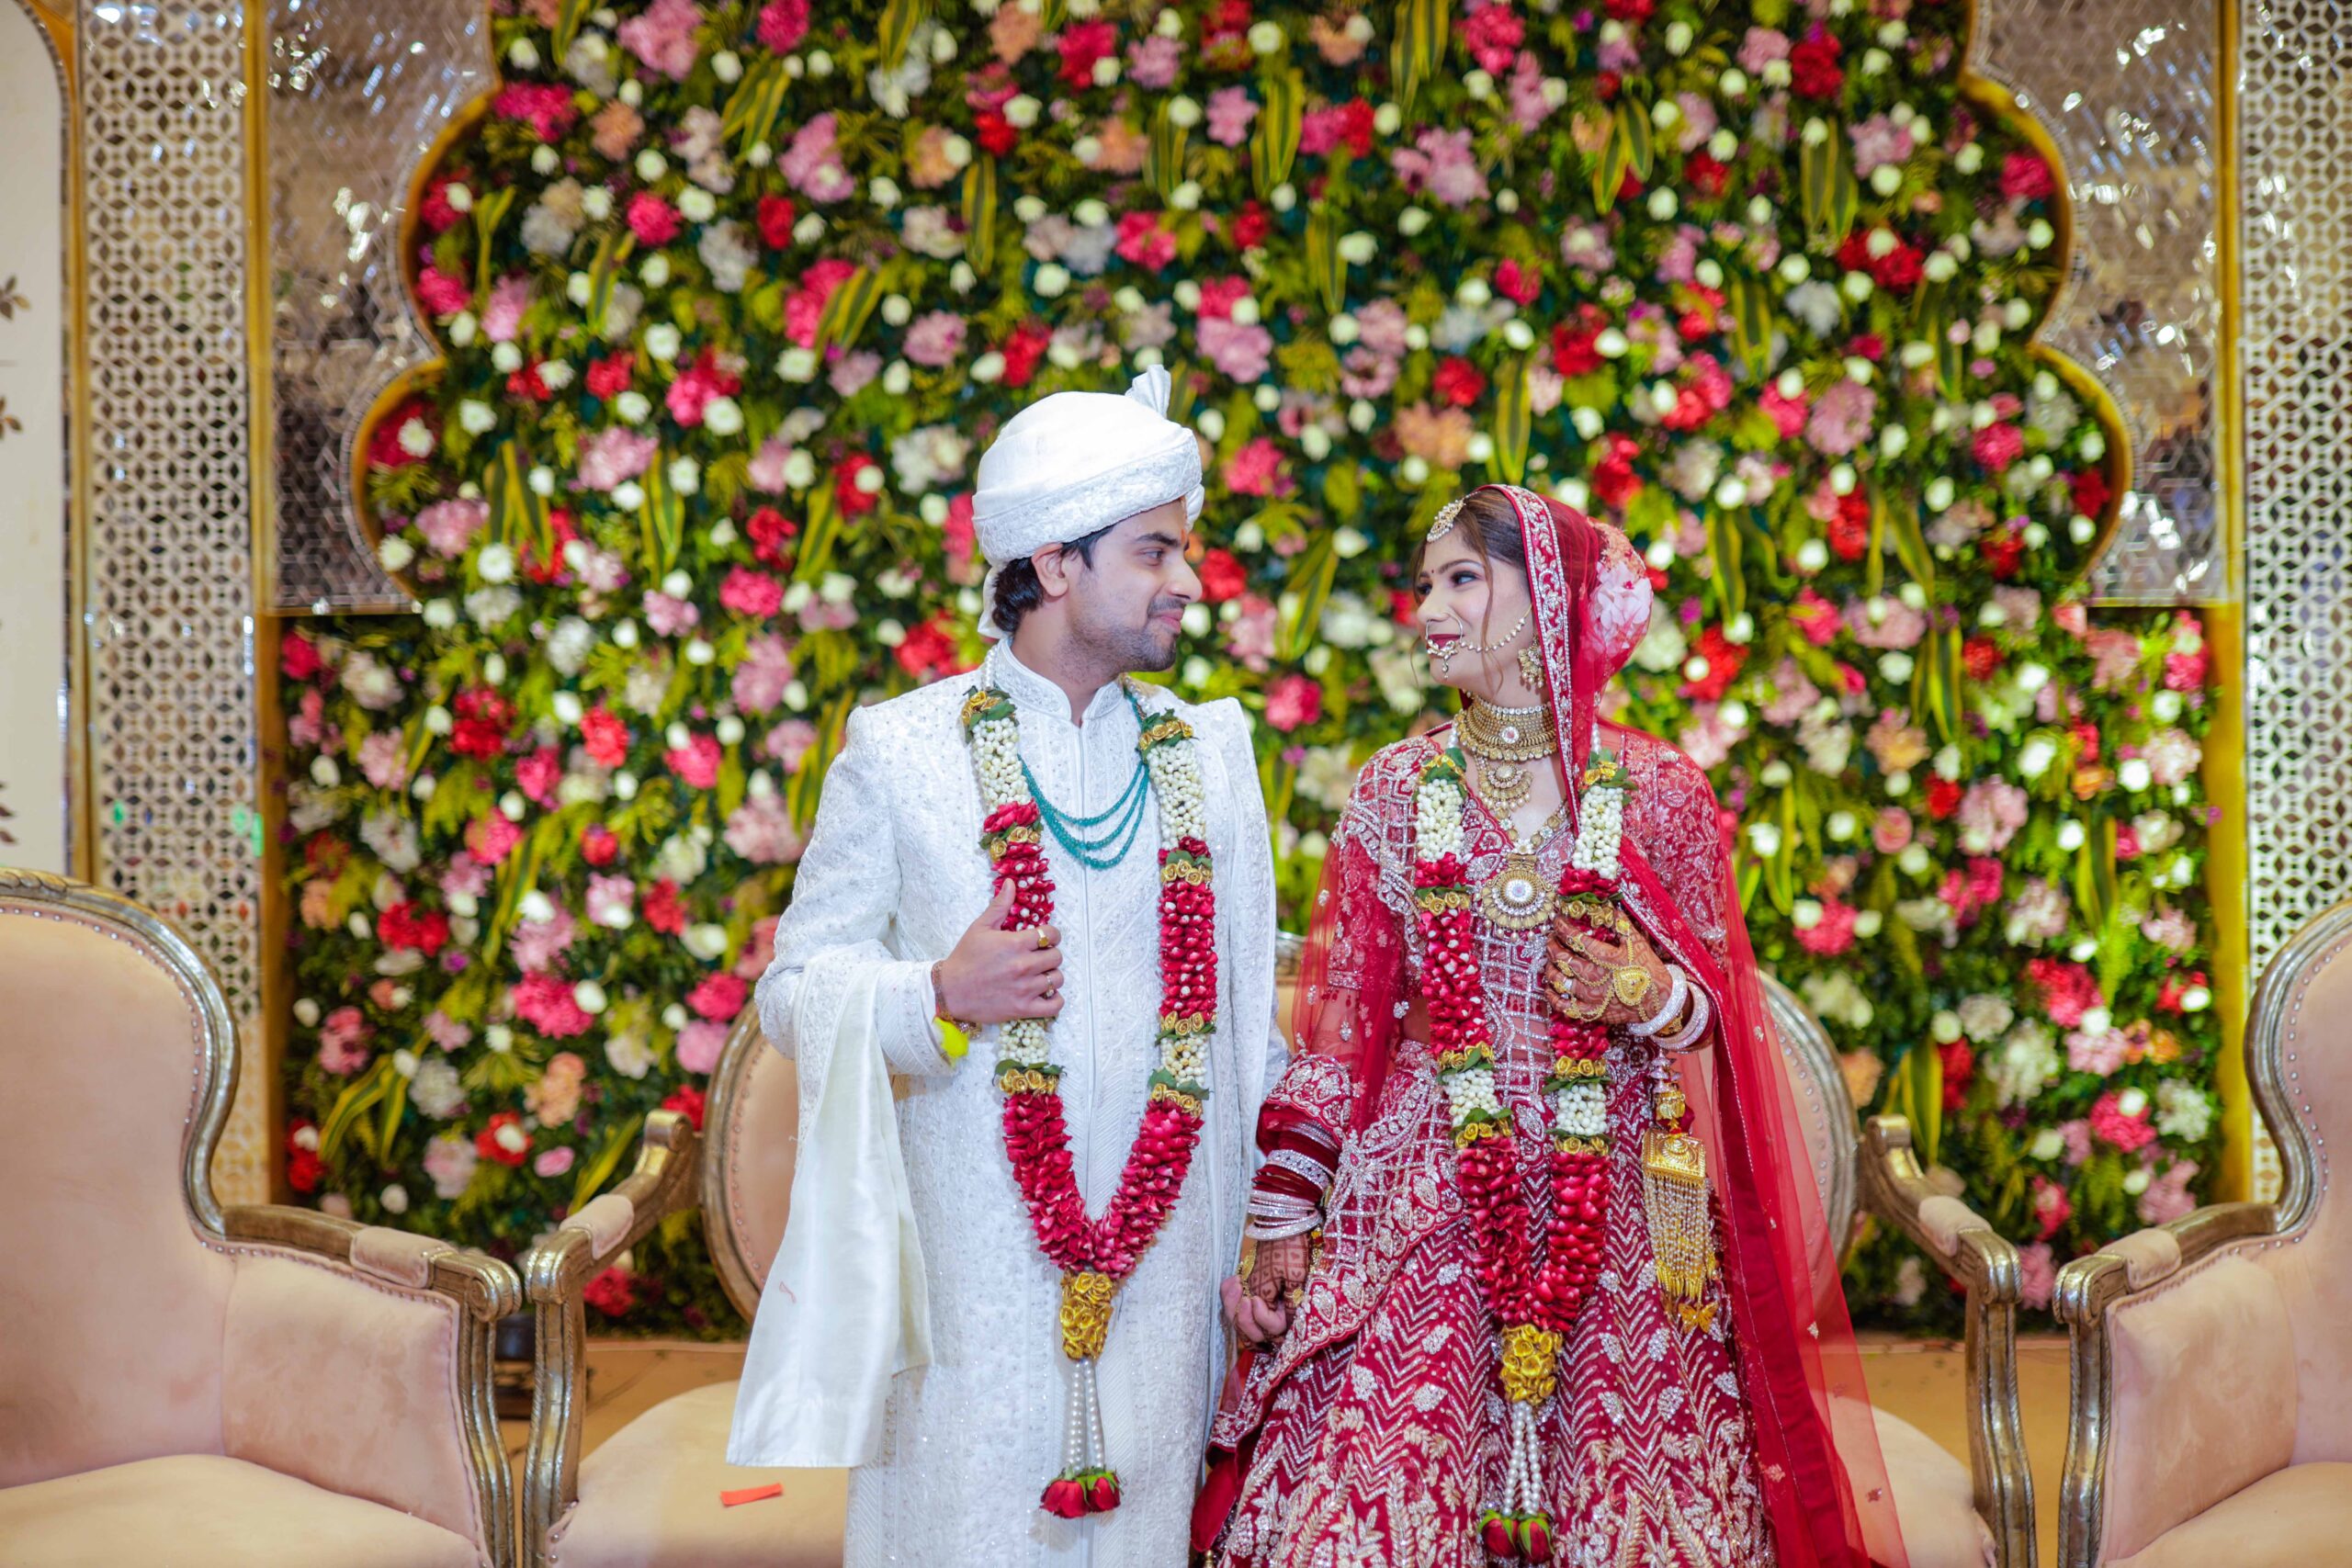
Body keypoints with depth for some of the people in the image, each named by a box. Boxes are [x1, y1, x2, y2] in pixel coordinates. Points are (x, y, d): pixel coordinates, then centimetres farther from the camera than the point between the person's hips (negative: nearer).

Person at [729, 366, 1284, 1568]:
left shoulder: (1210, 753, 9)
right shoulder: (900, 750, 0)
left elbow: (1247, 1014, 11)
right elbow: (796, 988, 1)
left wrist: (1271, 1229, 8)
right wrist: (936, 998, -17)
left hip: (1159, 1272, 3)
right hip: (969, 1260, -3)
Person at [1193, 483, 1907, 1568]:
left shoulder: (1658, 793, 2)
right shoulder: (1392, 795, 5)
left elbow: (1722, 1010, 8)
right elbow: (1333, 1029, 5)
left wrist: (1650, 998, -14)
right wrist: (1279, 1216, 0)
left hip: (1617, 1211, 0)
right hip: (1422, 1202, 1)